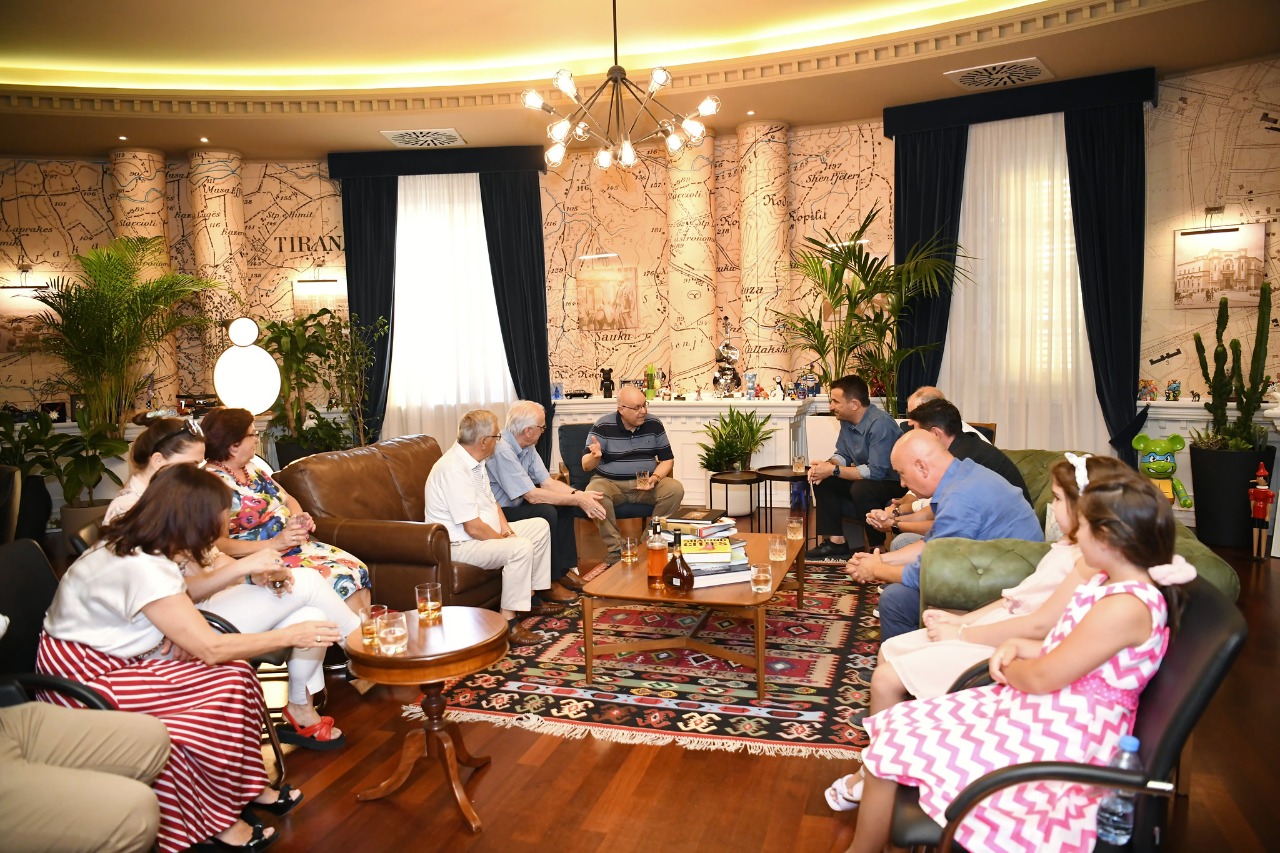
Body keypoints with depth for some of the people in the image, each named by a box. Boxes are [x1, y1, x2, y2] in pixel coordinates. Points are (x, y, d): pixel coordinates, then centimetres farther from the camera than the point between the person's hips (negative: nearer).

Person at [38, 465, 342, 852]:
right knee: (227, 688, -16)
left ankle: (247, 786, 8)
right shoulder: (144, 568, -29)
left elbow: (180, 596, 18)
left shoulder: (137, 543, -2)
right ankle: (216, 820, -1)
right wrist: (290, 635, -18)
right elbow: (212, 649, -26)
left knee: (236, 675, -5)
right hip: (83, 677, -9)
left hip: (113, 655, 9)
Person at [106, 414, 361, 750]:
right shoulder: (129, 511, -16)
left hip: (207, 597, 9)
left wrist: (262, 571, -7)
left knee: (311, 617, -13)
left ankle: (301, 711, 0)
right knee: (308, 581, -16)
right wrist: (244, 566, -26)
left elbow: (211, 557, 12)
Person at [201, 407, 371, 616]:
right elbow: (218, 545, -21)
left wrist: (300, 519, -1)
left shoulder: (253, 464, 11)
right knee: (341, 580, -22)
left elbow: (287, 498, 21)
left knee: (357, 569, -11)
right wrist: (275, 543, -24)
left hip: (298, 544, 8)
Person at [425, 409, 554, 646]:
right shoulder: (454, 469, -26)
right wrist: (505, 540, -14)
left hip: (484, 534, 11)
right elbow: (474, 528, -28)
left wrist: (505, 527, 1)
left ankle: (529, 597, 19)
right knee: (521, 547, -31)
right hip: (459, 545, -11)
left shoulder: (474, 461, 6)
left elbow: (490, 501, 18)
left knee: (540, 526, 13)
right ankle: (508, 622, -23)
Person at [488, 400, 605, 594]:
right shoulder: (502, 450, -28)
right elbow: (532, 496, -29)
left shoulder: (527, 447, 1)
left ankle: (564, 570, 10)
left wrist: (579, 494, -15)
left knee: (564, 506, 4)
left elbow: (547, 482, 2)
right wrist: (578, 500, -24)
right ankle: (549, 582, -12)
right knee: (545, 512, -26)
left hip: (515, 505, 10)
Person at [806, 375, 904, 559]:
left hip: (894, 483, -9)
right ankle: (836, 541, 0)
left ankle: (877, 549, -16)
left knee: (860, 489, -35)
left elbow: (876, 471, -31)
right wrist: (827, 465, -14)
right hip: (866, 478, 9)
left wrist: (833, 470, -26)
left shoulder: (880, 424, -27)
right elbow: (843, 454, 10)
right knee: (822, 481, -3)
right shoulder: (846, 420, 0)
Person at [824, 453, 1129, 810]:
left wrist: (962, 634, -16)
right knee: (890, 650, 10)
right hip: (1001, 625, 11)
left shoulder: (1093, 560, -22)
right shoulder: (1072, 546, 9)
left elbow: (1040, 625, -25)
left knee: (887, 678, -13)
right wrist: (962, 620, 5)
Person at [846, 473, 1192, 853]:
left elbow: (1041, 677, -21)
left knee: (893, 748, -10)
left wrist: (1008, 669, 0)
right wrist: (1020, 647, 2)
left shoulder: (1125, 606, -25)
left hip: (1055, 737, -10)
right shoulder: (1110, 581, 7)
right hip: (1040, 712, 10)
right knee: (895, 723, 4)